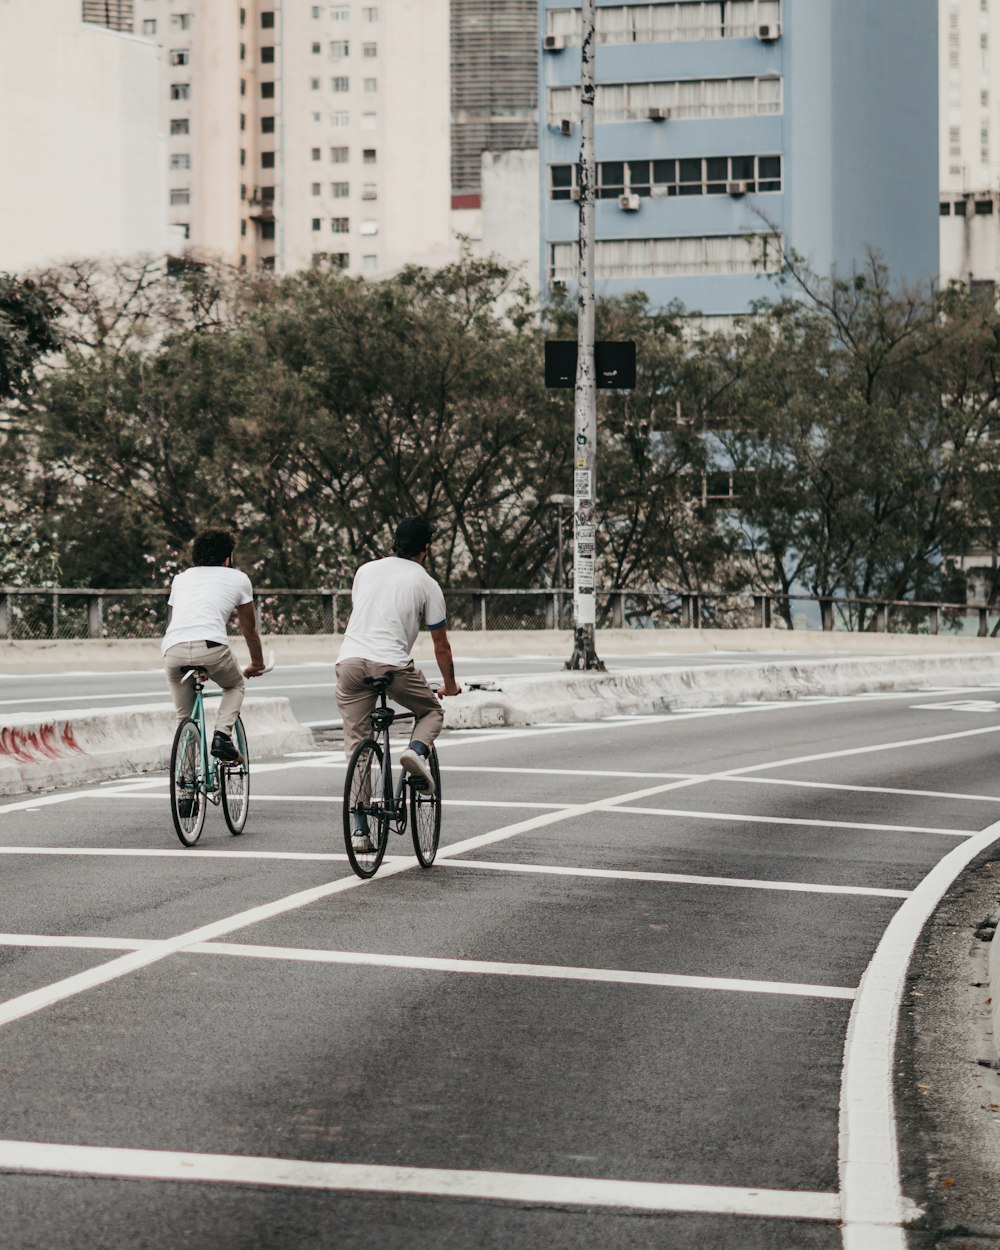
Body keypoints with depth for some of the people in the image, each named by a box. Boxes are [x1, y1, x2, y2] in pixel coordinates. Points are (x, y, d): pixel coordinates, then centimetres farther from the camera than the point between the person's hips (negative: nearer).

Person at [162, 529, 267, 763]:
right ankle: (222, 736, 5)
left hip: (173, 649, 3)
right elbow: (249, 628, 32)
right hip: (210, 647, -3)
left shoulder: (181, 578, 31)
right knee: (236, 685, 28)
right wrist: (257, 664, 48)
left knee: (184, 717, 19)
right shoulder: (238, 578, 23)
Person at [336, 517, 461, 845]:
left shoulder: (366, 570, 20)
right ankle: (417, 750, -9)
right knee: (432, 710, 24)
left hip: (349, 661, 3)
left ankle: (359, 829, 3)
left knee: (356, 745, 8)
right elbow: (441, 645, 15)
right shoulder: (426, 584, 9)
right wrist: (449, 685, 31)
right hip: (391, 664, -3)